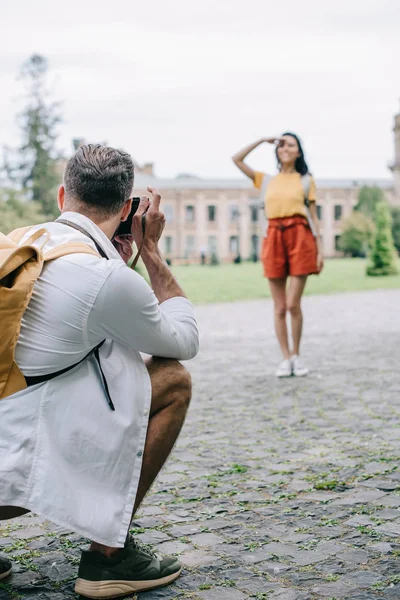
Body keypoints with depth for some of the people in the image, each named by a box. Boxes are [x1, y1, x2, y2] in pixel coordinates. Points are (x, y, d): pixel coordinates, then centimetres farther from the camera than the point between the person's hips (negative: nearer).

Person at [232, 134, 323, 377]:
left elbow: (314, 216, 7)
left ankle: (297, 355, 11)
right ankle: (286, 358, 11)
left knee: (293, 304, -7)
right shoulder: (266, 180, 17)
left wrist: (320, 250, 0)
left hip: (300, 238, -2)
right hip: (274, 239, 2)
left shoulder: (306, 180, 10)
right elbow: (237, 159, 15)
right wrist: (263, 140, 15)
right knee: (280, 307, 2)